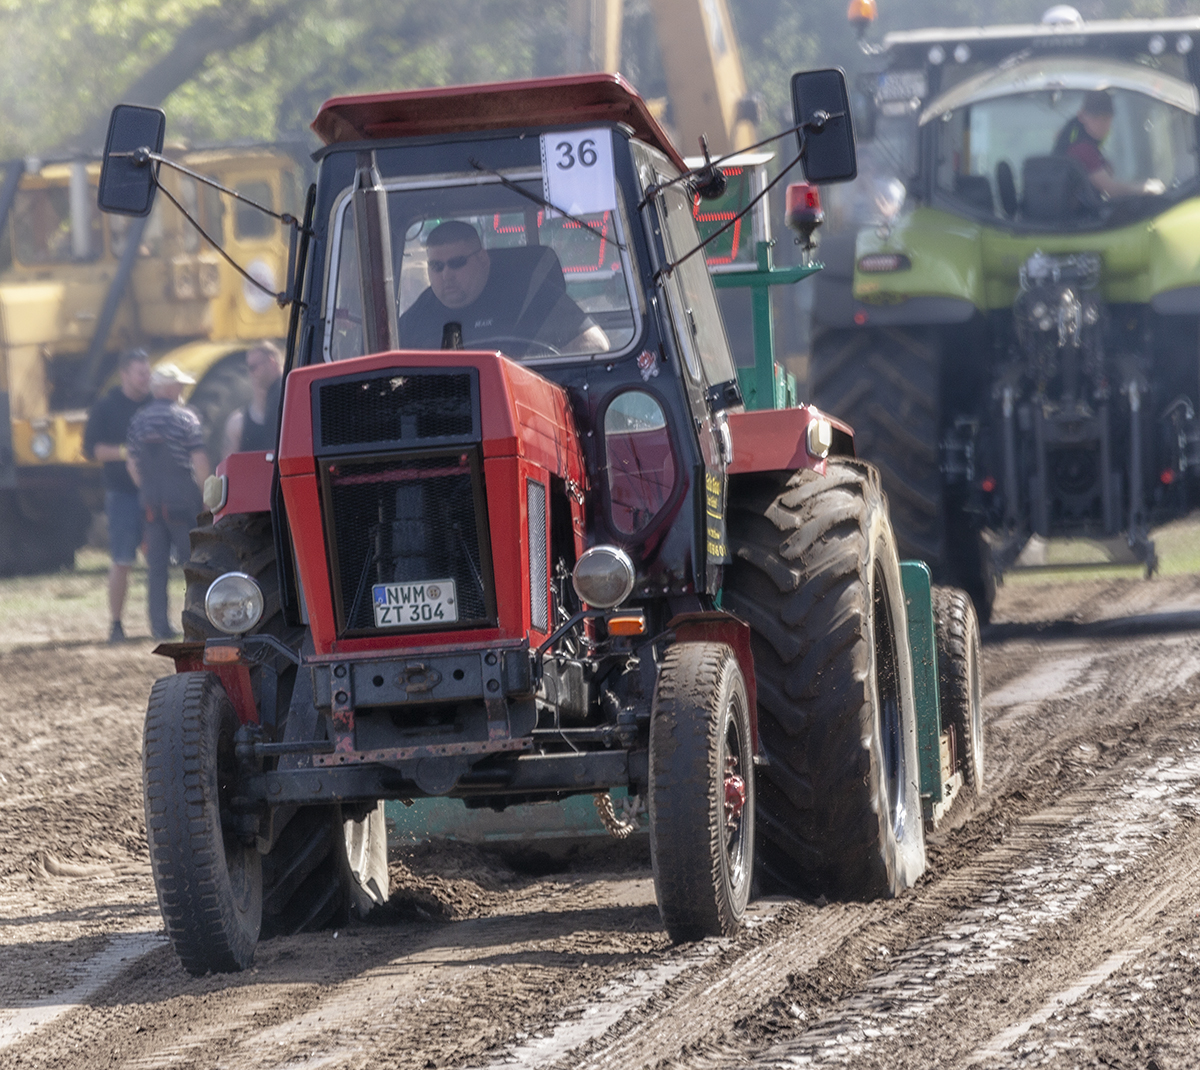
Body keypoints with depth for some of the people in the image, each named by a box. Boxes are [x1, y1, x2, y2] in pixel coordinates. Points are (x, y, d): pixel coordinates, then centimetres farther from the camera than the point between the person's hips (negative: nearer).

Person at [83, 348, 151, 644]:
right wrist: (124, 452, -18)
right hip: (123, 494, -3)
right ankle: (115, 624, 3)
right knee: (122, 561, -5)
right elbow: (91, 448, -5)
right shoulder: (107, 407, -1)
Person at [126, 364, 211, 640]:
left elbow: (133, 467, 10)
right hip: (183, 500, -4)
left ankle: (160, 625, 3)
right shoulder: (185, 417, -8)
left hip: (152, 503, 4)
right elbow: (199, 462, -12)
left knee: (156, 565, 5)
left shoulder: (139, 420, 7)